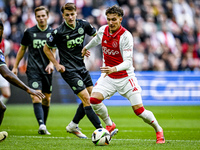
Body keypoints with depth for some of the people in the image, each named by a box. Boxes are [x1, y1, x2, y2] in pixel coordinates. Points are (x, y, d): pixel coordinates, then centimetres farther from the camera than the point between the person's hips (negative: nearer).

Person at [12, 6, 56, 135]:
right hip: (33, 70, -2)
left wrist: (51, 63, -14)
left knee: (46, 100, 7)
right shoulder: (29, 32, 3)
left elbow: (54, 50, 6)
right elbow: (22, 49, 14)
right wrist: (15, 66, 15)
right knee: (36, 98, -18)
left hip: (47, 70, 2)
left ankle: (43, 127, 19)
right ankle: (41, 125, -30)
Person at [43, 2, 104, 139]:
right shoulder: (59, 32, -16)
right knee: (86, 99, -14)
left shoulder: (83, 25, -3)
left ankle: (73, 126, 24)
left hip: (82, 67, 7)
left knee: (92, 97, 9)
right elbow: (46, 48, -2)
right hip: (69, 70, -7)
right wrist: (56, 64, -7)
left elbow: (96, 35, 17)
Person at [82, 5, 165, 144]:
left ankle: (158, 130, 18)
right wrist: (86, 48, 41)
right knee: (94, 99, -18)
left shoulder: (126, 36, -21)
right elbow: (96, 40, 23)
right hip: (108, 76, 4)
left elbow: (128, 62, -26)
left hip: (125, 77, -4)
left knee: (139, 110, -9)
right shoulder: (102, 31, -4)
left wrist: (114, 69, -45)